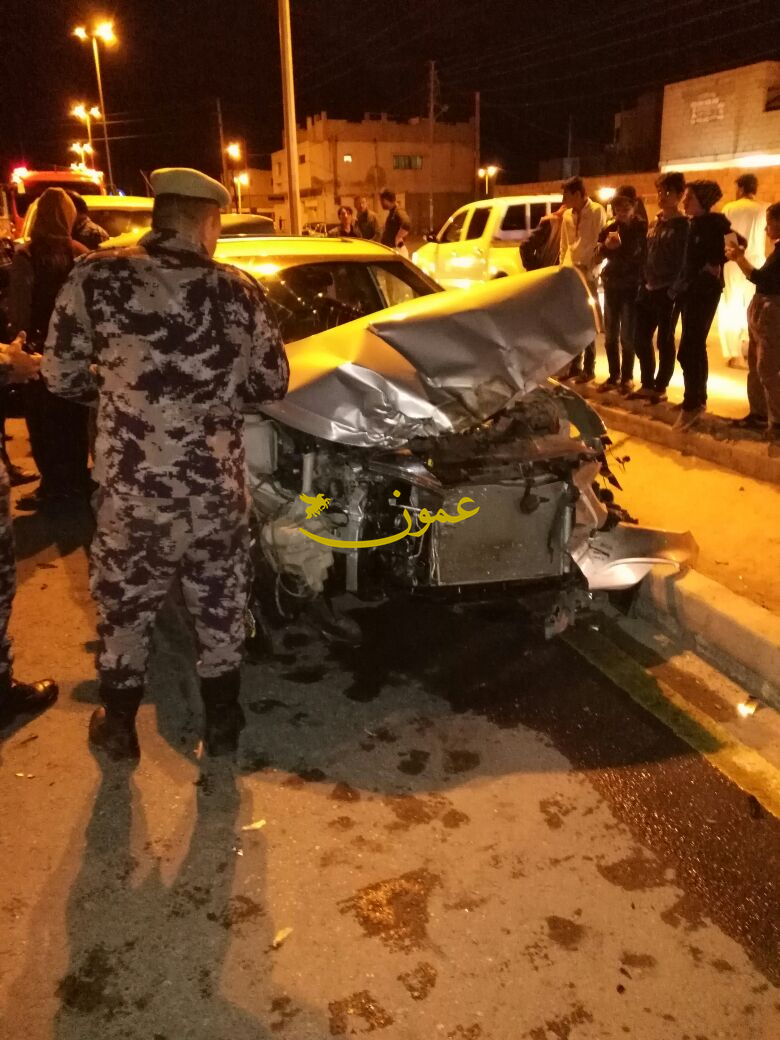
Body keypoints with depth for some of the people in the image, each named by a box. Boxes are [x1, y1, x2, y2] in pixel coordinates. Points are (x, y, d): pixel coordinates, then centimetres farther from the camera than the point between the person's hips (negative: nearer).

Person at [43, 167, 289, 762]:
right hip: (216, 487, 1)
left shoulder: (98, 277, -8)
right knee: (221, 609, 20)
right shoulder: (237, 290, -5)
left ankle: (119, 728, 36)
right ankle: (223, 724, 34)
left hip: (129, 487, -1)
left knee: (125, 608, 20)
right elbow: (271, 384, 1)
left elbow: (62, 376, -3)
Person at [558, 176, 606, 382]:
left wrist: (590, 269, -15)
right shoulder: (567, 215, 10)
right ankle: (574, 365, 19)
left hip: (587, 274, -6)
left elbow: (600, 242, -12)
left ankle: (588, 368, 8)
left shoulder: (597, 211, -8)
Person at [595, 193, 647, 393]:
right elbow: (599, 255, 4)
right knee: (610, 334, 8)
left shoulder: (642, 228, -6)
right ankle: (613, 376, 17)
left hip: (632, 286, -5)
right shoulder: (609, 229, 6)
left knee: (627, 335, -4)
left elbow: (647, 256, -8)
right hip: (611, 285, 5)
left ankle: (627, 378, 5)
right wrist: (606, 245, -13)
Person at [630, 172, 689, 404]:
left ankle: (660, 388, 13)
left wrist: (674, 290, -17)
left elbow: (684, 261, -12)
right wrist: (642, 283, 10)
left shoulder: (683, 225, -8)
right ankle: (647, 385, 21)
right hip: (649, 289, 7)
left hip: (668, 292, -7)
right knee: (640, 337, 8)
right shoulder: (655, 222, 13)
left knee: (665, 340, 2)